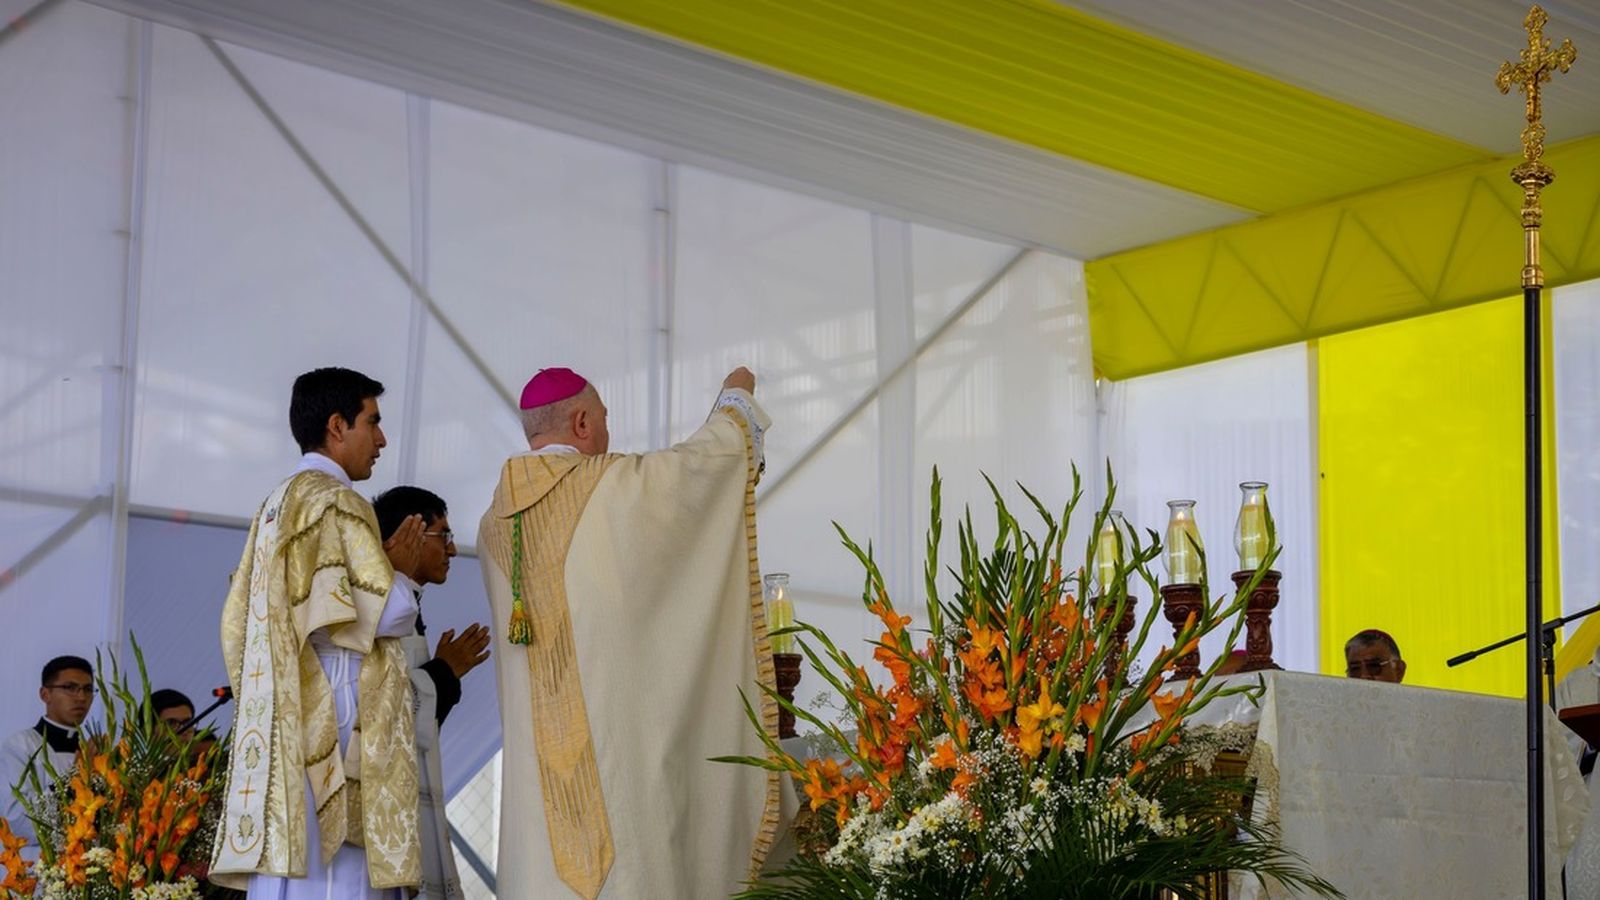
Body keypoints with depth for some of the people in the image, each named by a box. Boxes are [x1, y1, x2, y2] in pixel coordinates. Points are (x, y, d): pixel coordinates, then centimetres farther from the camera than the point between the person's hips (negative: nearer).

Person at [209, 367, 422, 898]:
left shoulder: (275, 508, 21)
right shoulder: (336, 502, -7)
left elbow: (237, 622, 21)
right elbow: (390, 613, -15)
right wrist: (397, 572, 8)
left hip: (279, 739, 9)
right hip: (335, 738, -9)